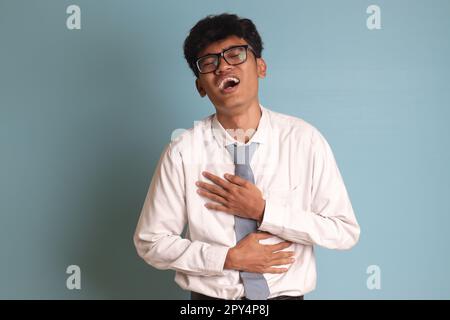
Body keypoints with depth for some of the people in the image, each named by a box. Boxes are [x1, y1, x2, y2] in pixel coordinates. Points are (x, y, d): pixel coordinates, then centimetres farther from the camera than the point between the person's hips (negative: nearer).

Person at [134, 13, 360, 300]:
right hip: (209, 295, 0)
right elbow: (151, 243, -7)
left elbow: (346, 232, -10)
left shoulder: (304, 139, -12)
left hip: (287, 293, 1)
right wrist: (229, 257, -16)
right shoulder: (182, 153, -13)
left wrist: (263, 211, -19)